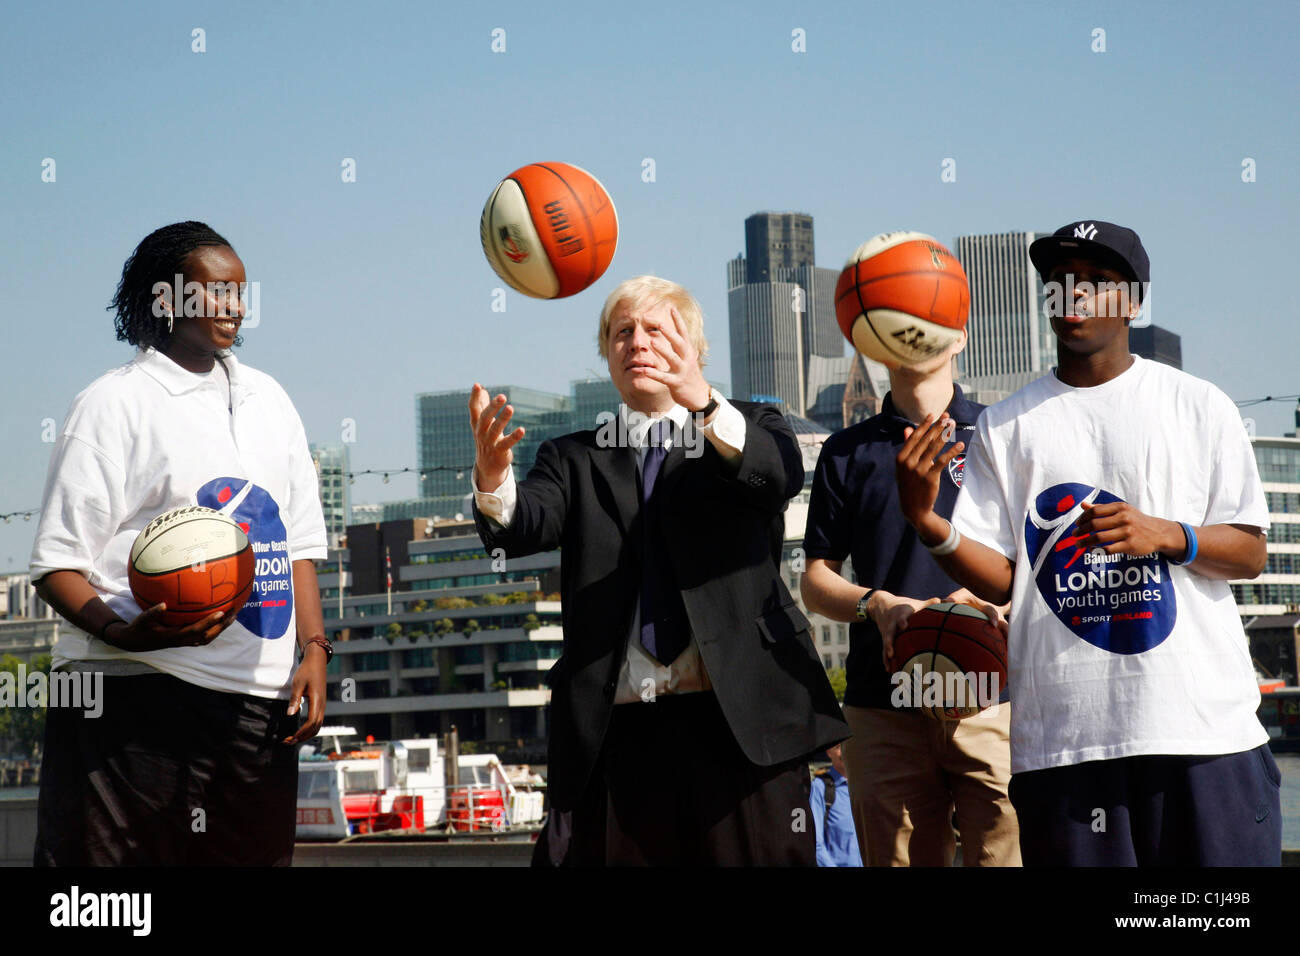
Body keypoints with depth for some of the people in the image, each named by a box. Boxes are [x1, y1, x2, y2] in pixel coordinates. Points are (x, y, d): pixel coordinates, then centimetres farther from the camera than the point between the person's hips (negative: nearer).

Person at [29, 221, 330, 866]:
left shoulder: (267, 399, 19)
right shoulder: (115, 402, -1)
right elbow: (57, 565, -6)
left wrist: (313, 649, 8)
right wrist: (123, 632, -24)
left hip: (259, 699, 6)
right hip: (135, 697, -6)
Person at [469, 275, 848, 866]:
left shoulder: (747, 430, 13)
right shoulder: (574, 458, 19)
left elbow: (780, 475, -11)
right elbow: (523, 526, -1)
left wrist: (704, 403, -29)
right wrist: (492, 479, -25)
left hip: (739, 719, -1)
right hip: (612, 734, 2)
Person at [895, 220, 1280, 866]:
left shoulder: (1198, 405, 8)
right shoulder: (1006, 425, 11)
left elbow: (1250, 552, 6)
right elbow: (999, 579, 6)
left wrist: (1167, 536, -13)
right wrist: (926, 521, -12)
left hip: (1202, 720, -1)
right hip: (1062, 733, 1)